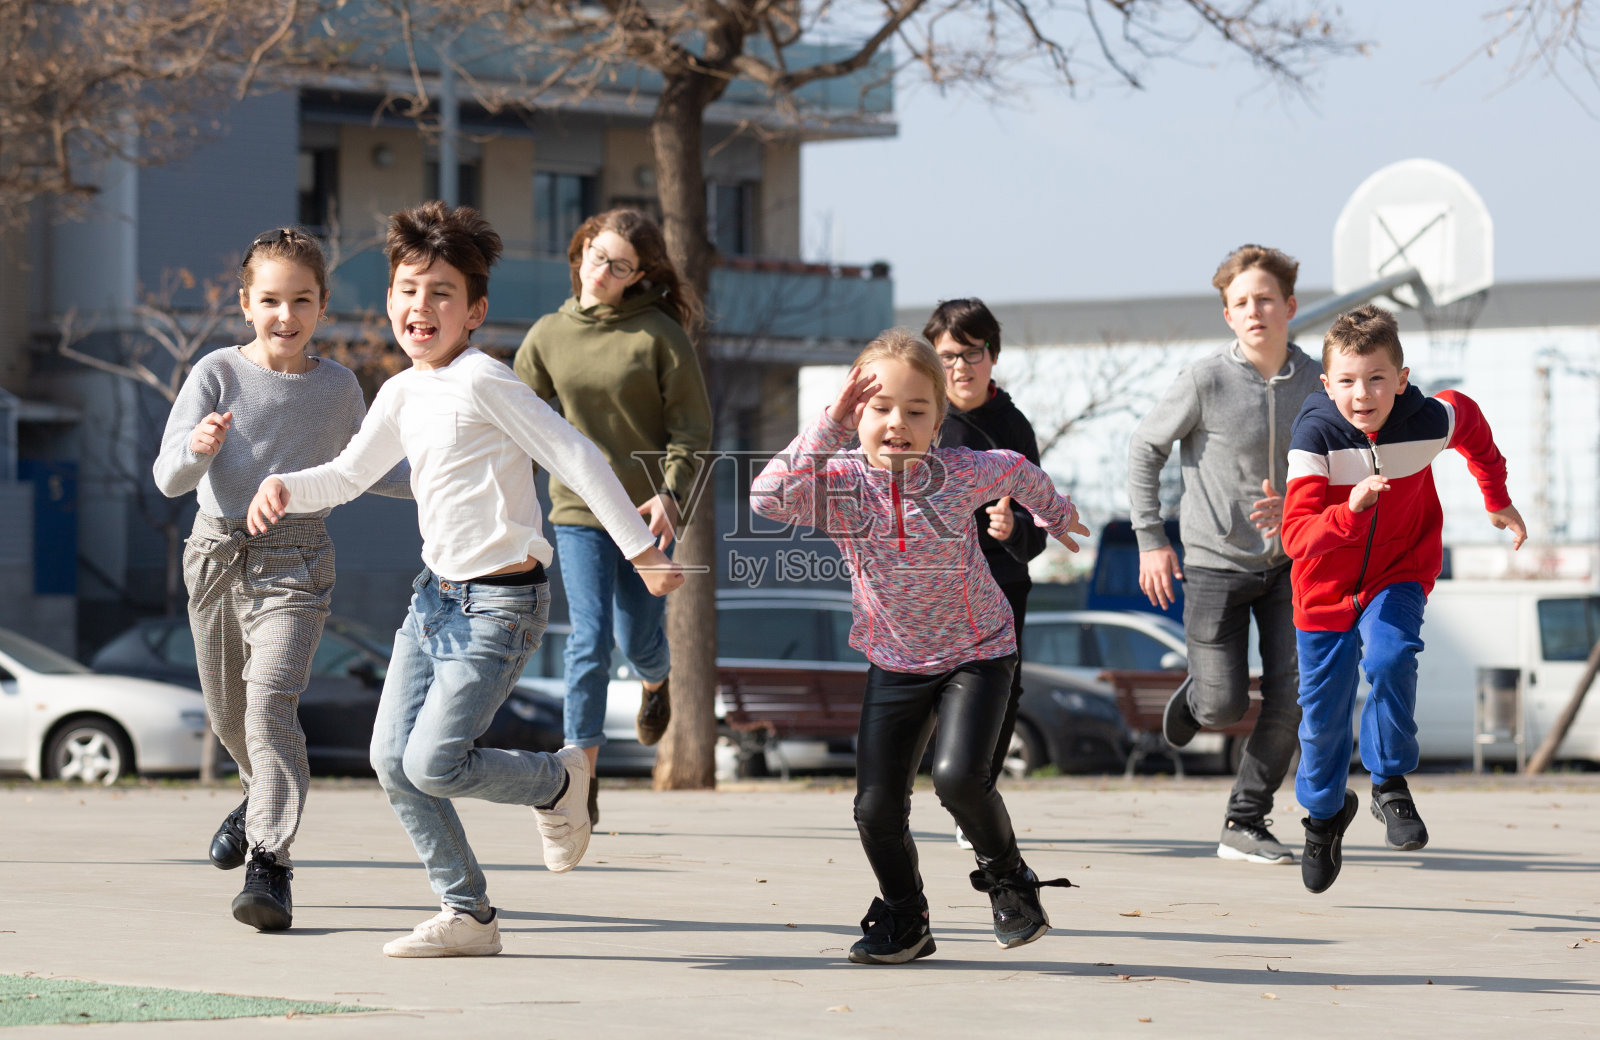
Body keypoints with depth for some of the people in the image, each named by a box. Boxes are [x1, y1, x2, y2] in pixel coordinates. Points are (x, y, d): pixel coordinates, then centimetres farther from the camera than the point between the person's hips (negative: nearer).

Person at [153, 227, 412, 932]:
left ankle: (270, 863, -23)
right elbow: (168, 478, -10)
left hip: (294, 559, -2)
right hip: (218, 551, 2)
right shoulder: (217, 375, -3)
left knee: (271, 701, -21)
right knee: (227, 709, 17)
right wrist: (197, 448, -32)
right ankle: (265, 792, 50)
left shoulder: (337, 386, 3)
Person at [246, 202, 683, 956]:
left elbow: (575, 457, -14)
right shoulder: (402, 395, 10)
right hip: (437, 591, 8)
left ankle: (559, 781, 15)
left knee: (434, 764, -14)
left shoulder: (481, 381, -14)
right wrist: (285, 486, 2)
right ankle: (467, 916, 11)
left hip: (500, 605, -8)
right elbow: (349, 475, 23)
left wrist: (641, 549, -14)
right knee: (393, 759, 0)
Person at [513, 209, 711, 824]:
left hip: (647, 508, -1)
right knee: (590, 641, -10)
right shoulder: (548, 336, 3)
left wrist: (671, 494, -17)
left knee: (638, 640, 6)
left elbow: (692, 427, -5)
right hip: (579, 509, 1)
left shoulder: (660, 334, -6)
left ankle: (656, 683, 46)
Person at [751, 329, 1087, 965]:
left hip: (977, 654, -2)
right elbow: (768, 499, -33)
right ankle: (903, 922, 23)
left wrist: (1057, 516, 28)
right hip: (895, 664, 2)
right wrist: (830, 426, -32)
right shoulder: (840, 481, -14)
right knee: (876, 805, -1)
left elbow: (1018, 473, 8)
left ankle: (1008, 877, 6)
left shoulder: (961, 473, -14)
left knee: (957, 775, -23)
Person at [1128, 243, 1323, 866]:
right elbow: (1145, 449, -2)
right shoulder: (1206, 381, -13)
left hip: (1289, 561, 3)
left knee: (1291, 697, -6)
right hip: (1216, 561, -3)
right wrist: (1150, 539, -5)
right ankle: (1196, 695, 35)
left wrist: (1294, 506, -13)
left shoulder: (1315, 383, -3)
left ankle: (1246, 823, 7)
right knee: (1224, 709, -4)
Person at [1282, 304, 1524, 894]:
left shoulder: (1429, 422, -22)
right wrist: (1350, 511, -52)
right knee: (1322, 714, 10)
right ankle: (1325, 811, 41)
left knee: (1390, 657, -30)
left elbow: (1469, 421, 5)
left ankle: (1390, 785, -9)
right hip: (1328, 586, 0)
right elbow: (1296, 535, -34)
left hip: (1400, 574, 0)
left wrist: (1497, 500, 15)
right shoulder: (1316, 435, -28)